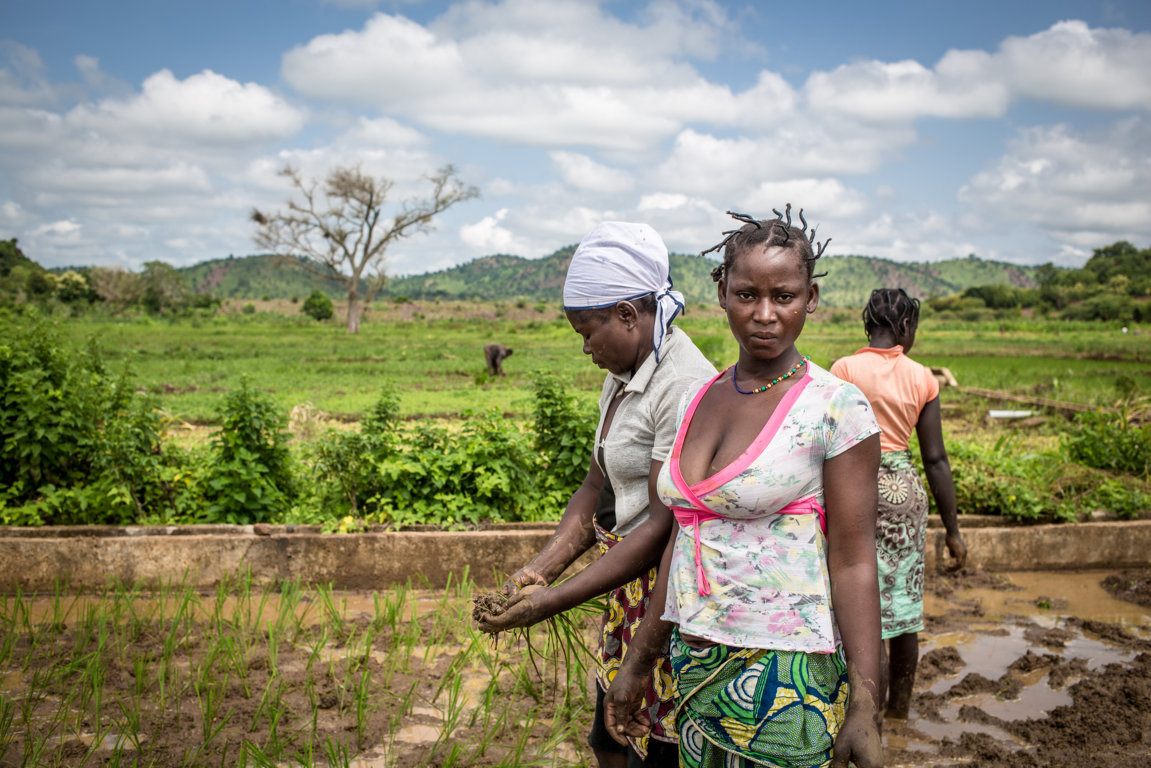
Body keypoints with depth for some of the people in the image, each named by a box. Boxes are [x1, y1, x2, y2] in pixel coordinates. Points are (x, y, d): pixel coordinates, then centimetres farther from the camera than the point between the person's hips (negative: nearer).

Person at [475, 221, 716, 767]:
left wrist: (557, 600, -23)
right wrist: (542, 567, -4)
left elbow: (665, 525, -25)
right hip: (629, 586, 9)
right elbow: (597, 485, 10)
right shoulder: (622, 378, 8)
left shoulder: (684, 387, -22)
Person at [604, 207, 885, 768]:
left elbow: (853, 562, -12)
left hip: (784, 678, -5)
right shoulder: (699, 400, 6)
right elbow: (685, 538, 11)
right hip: (692, 664, 6)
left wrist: (864, 708, -14)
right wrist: (638, 660, 14)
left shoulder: (837, 408, -11)